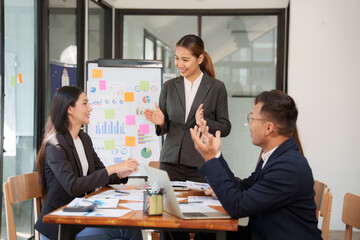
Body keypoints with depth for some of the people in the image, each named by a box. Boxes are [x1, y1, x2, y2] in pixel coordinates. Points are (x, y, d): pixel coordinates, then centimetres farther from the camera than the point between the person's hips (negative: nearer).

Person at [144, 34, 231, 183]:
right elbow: (164, 128, 13)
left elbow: (225, 128, 0)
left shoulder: (216, 88, 1)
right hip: (171, 161, 2)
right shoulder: (169, 86, 9)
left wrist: (204, 122, -17)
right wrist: (160, 122, -9)